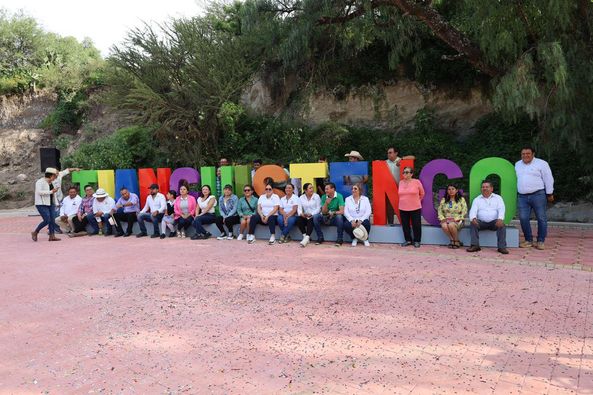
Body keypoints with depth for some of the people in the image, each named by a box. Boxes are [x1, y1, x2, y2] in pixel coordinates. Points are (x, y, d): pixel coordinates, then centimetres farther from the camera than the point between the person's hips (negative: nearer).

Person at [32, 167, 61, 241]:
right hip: (42, 204, -8)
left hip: (51, 204, 8)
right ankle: (35, 233, 7)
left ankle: (52, 236, 5)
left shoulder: (51, 183, 15)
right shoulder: (40, 182, -10)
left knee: (52, 220, 1)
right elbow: (39, 192, -23)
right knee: (47, 220, -13)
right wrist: (51, 191, -22)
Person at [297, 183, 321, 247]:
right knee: (299, 220, -25)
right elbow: (299, 208, 3)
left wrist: (311, 214, -21)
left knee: (310, 221, -34)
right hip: (305, 216, 3)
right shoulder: (301, 198, 11)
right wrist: (301, 213, -20)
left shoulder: (316, 196, 1)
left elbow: (318, 208, -6)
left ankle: (307, 238, -40)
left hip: (314, 216, -3)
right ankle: (305, 236, -16)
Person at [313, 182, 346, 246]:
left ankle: (340, 239, -21)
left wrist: (333, 213, -37)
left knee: (339, 216, -36)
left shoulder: (339, 196, -12)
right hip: (326, 218, 3)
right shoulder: (324, 197, -1)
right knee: (315, 216, -21)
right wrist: (326, 203, -21)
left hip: (335, 218, -3)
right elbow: (323, 212, -5)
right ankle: (320, 238, -10)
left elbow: (341, 211, -20)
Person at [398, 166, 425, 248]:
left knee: (416, 225, 3)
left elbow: (422, 193, 6)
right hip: (403, 208, 4)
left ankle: (417, 241, 16)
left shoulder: (417, 182, -8)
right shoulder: (401, 182, 3)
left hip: (415, 208, -4)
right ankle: (408, 240, 23)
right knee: (405, 225, 9)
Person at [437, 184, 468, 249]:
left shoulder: (461, 199, 3)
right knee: (444, 226, -33)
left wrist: (455, 219, -15)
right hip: (446, 220, 3)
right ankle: (452, 240, -11)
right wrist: (443, 219, -9)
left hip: (457, 220, -2)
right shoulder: (443, 200, 12)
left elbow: (464, 212, -4)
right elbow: (439, 211, 10)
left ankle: (457, 241, -13)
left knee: (451, 225, -36)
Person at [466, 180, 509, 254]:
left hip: (494, 222, -1)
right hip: (481, 222, 1)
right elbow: (473, 210, 0)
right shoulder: (477, 199, 15)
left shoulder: (498, 198, 13)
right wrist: (473, 218, -24)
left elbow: (501, 209, -2)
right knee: (473, 224, -27)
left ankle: (502, 247, -28)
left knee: (502, 225, -30)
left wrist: (500, 219, -24)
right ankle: (475, 245, -27)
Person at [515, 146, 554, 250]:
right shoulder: (517, 165, 16)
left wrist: (549, 194, -1)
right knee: (523, 219, -1)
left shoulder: (541, 163, 0)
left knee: (541, 219, -1)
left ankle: (540, 241, 6)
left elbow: (548, 179, 0)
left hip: (538, 195, -4)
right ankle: (528, 240, 10)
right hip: (523, 197, 4)